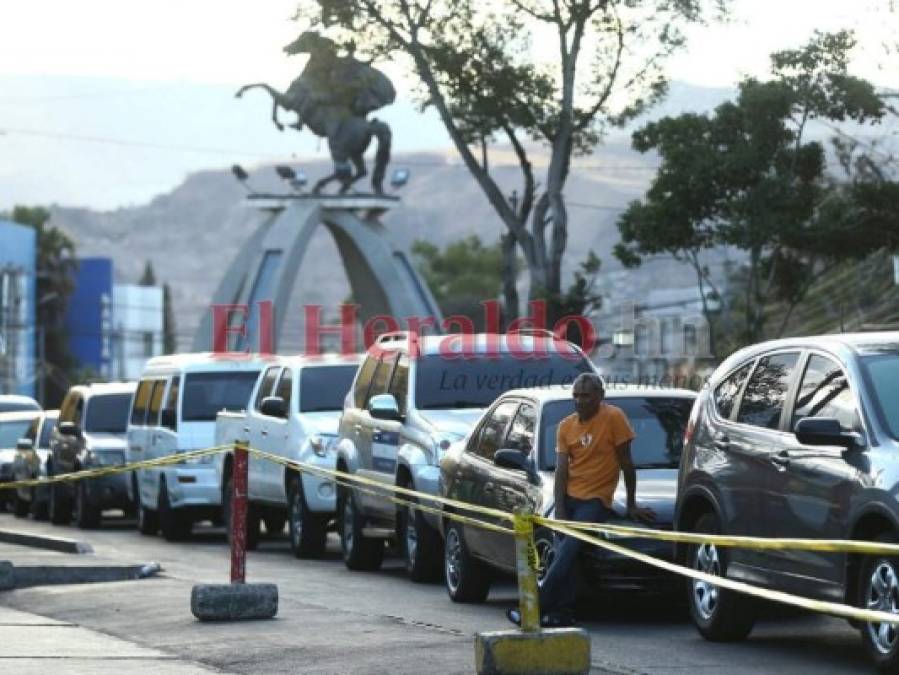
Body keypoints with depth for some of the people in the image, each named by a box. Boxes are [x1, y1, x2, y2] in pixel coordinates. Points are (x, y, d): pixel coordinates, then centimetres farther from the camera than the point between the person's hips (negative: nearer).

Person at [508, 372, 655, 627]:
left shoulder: (613, 418, -6)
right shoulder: (566, 425, 8)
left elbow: (626, 463, -2)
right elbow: (561, 469, 2)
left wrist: (631, 505, 2)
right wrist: (559, 510, -9)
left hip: (595, 500, -5)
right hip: (568, 497, 5)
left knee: (567, 552, -19)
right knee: (564, 555, -7)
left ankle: (536, 608, -23)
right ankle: (564, 612, -7)